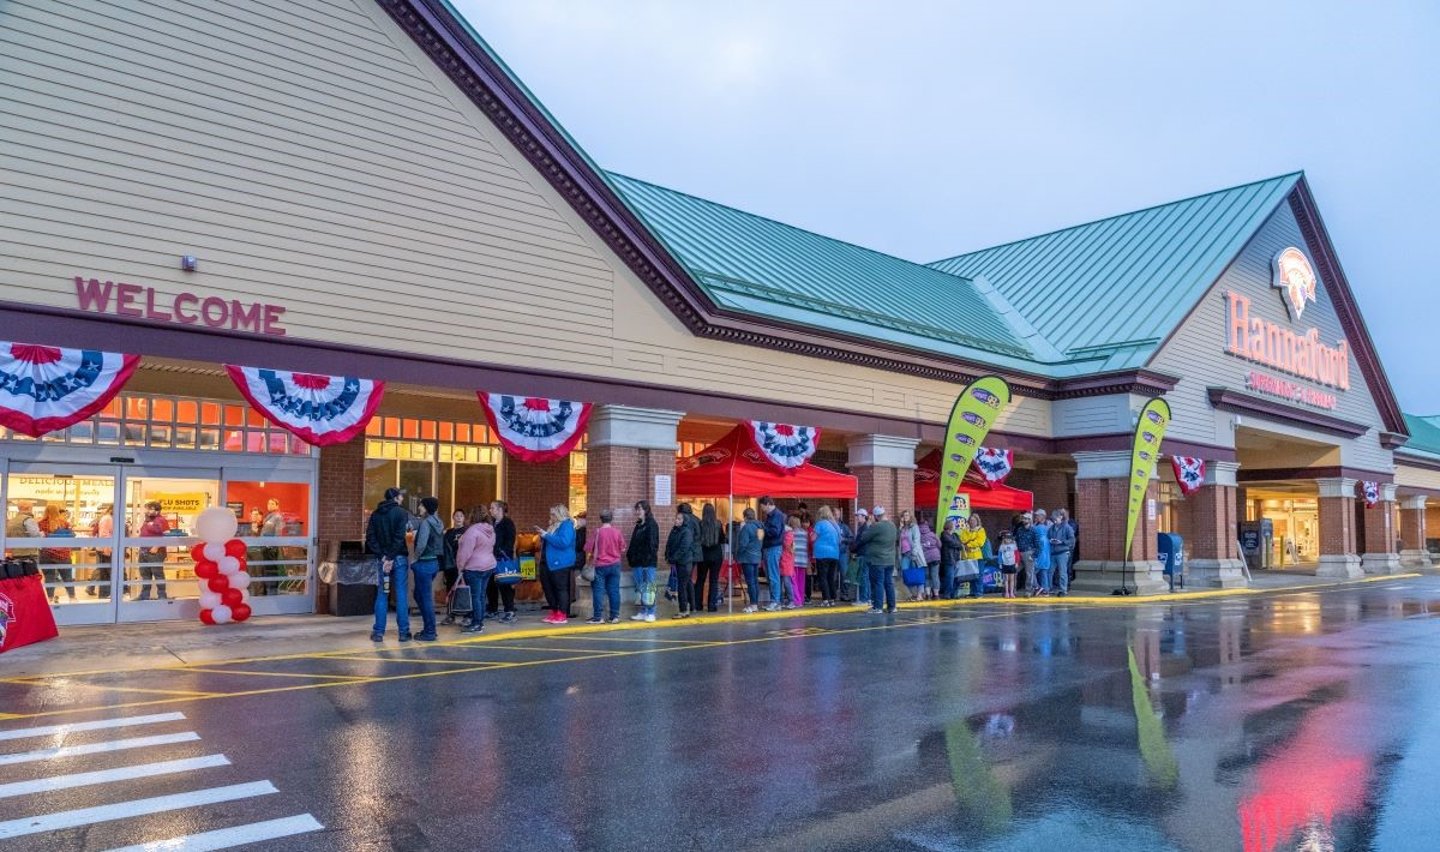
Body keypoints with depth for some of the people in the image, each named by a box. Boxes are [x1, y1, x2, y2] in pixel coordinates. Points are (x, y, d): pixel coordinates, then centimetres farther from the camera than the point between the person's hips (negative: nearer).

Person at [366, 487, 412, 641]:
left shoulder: (375, 514, 9)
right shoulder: (401, 512, -5)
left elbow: (370, 537, 0)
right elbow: (399, 537, -16)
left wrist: (382, 556, -5)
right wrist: (391, 557, -13)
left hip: (383, 558, 4)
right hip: (399, 558, -4)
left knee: (381, 595, 9)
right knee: (401, 595, 0)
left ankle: (378, 632, 8)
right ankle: (403, 632, 2)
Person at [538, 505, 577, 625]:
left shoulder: (567, 525, -12)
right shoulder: (554, 526, 17)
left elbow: (563, 542, -25)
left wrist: (546, 535, -19)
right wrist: (543, 535, 6)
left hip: (561, 563, -10)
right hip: (551, 562, 10)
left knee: (561, 588, -5)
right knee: (548, 586, 12)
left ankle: (562, 616, -1)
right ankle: (554, 613, 21)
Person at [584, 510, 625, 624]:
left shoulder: (598, 532, -11)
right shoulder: (617, 532, -3)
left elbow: (587, 548, -7)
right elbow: (622, 549, 6)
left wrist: (592, 555, 13)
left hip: (600, 566, -3)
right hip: (615, 565, 3)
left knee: (598, 591, 1)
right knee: (614, 591, 6)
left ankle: (597, 618, 2)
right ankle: (614, 616, 8)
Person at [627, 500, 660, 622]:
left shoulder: (652, 525, -8)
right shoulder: (638, 525, 16)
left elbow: (652, 543, -14)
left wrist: (648, 557, -19)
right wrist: (630, 556, 9)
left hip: (648, 562, -8)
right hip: (638, 562, 8)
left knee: (649, 587, -4)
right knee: (640, 587, 10)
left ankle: (651, 613, 1)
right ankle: (643, 612, 17)